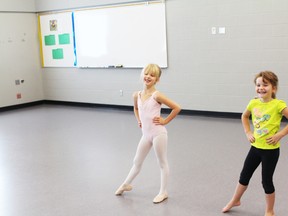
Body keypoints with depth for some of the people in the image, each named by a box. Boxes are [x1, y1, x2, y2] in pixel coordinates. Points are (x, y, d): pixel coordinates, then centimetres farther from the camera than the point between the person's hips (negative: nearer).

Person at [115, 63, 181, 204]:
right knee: (137, 162, 20)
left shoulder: (157, 96, -16)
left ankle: (163, 192, 21)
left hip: (158, 133, -6)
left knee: (162, 163, 9)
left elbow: (176, 108, -16)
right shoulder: (137, 95, 2)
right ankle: (126, 185, 39)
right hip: (146, 134, 6)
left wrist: (165, 121, -11)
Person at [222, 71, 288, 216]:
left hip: (271, 149, -5)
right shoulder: (254, 103, -3)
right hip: (255, 146, 5)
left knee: (266, 181, 5)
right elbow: (244, 116, 17)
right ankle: (235, 201, 39)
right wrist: (248, 133, 7)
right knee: (244, 176, 17)